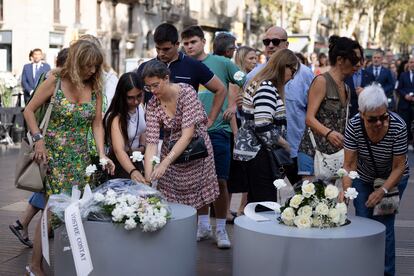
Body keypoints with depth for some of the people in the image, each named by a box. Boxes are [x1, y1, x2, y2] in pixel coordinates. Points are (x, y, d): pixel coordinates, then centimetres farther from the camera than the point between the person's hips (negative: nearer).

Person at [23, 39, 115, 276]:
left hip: (80, 156, 4)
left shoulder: (95, 88, 2)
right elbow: (29, 110, -1)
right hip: (53, 153, -4)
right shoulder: (55, 81, -8)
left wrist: (102, 154, -7)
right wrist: (38, 139, -11)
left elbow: (97, 124, 4)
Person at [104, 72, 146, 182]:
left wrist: (142, 146, -6)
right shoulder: (116, 117, -28)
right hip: (120, 163, -6)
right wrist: (133, 171, -57)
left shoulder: (140, 107, -8)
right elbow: (119, 150, -41)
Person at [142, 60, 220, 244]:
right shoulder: (152, 105, -15)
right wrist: (148, 177, -33)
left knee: (200, 187, 10)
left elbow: (188, 133, -31)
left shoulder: (186, 92, -25)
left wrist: (165, 163, -39)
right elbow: (151, 143, -21)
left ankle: (204, 226, 25)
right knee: (172, 193, 0)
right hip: (171, 150, 3)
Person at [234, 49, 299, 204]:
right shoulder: (267, 88, -16)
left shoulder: (262, 84, 16)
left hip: (251, 149, 11)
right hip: (258, 152, -11)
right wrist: (286, 145, -9)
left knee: (255, 198, 13)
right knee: (267, 201, -9)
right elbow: (263, 127, -23)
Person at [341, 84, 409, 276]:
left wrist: (383, 191, -33)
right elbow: (349, 164, -23)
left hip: (392, 179, -2)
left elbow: (399, 167, -22)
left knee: (384, 224, -9)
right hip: (364, 178, 2)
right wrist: (346, 190, -39)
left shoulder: (398, 127, -30)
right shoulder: (354, 126, -27)